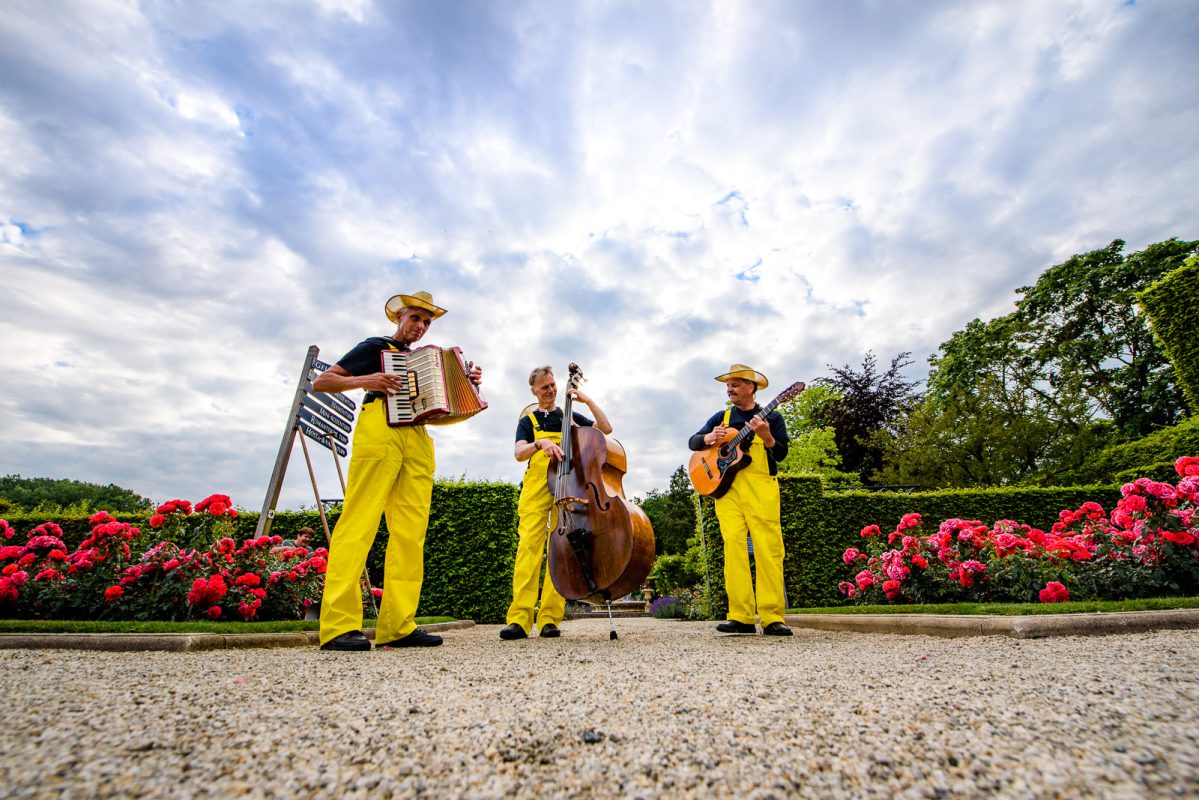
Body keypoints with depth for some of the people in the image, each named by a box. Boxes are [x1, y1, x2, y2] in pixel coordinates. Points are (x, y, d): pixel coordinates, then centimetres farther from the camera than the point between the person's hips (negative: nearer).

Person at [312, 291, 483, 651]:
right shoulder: (376, 347, 14)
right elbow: (321, 382, 8)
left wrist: (468, 383, 13)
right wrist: (365, 380, -7)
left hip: (418, 439, 6)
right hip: (379, 428, -6)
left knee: (411, 533, -2)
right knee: (359, 523, -12)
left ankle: (398, 626, 0)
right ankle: (339, 626, -12)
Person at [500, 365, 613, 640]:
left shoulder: (571, 417, 22)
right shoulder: (528, 421, 17)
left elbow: (606, 428, 12)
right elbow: (519, 453, -1)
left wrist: (587, 400, 4)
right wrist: (540, 443, -21)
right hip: (536, 487, -1)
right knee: (529, 545, -15)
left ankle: (549, 619, -5)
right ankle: (519, 619, -16)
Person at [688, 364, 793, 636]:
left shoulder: (771, 417, 11)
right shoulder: (721, 417, 19)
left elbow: (781, 453, 0)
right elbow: (693, 441, 14)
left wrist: (765, 436, -19)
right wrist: (710, 438, -7)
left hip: (760, 488, -2)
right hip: (727, 487, 2)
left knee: (768, 549, -9)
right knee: (734, 547, -6)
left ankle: (772, 618, -4)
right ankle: (741, 617, -3)